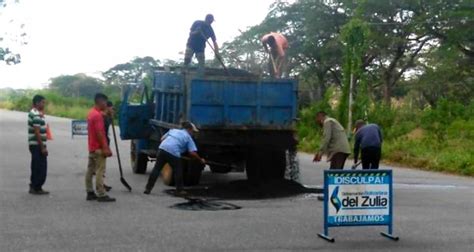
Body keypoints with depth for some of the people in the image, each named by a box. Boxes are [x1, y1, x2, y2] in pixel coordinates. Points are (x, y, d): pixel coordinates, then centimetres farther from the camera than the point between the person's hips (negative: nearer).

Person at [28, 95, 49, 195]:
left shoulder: (33, 113, 15)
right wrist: (43, 147, -21)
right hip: (38, 145, -10)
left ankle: (33, 187, 22)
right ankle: (37, 188, 1)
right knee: (41, 167, -4)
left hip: (34, 145, 10)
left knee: (36, 167, 16)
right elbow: (37, 133, -22)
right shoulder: (36, 115, -17)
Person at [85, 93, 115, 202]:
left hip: (92, 147, 10)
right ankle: (101, 195, -7)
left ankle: (90, 193, 15)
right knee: (100, 171, -8)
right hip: (98, 148, -10)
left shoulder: (91, 113, 13)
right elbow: (99, 133, -22)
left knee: (90, 170, 10)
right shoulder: (97, 115, -18)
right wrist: (105, 148, -21)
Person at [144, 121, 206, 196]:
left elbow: (162, 139, 25)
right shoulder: (188, 137, 15)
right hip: (173, 153, -4)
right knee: (178, 171, 14)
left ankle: (148, 188, 12)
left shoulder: (173, 130, 29)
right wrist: (201, 159, 17)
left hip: (162, 149, 4)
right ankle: (180, 190, 19)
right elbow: (192, 153, 5)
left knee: (156, 169, 11)